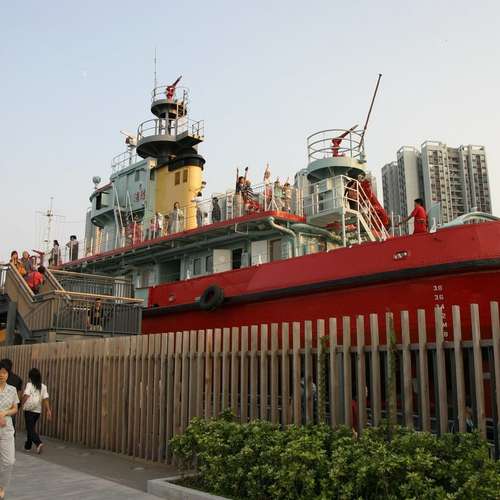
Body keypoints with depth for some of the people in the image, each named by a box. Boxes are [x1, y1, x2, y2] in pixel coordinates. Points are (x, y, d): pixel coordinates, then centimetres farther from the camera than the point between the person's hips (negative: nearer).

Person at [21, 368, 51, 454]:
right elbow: (45, 399, -3)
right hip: (38, 410, 5)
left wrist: (22, 403, -6)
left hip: (29, 410, -5)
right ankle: (28, 446, 29)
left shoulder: (29, 385, -9)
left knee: (30, 428, -3)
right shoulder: (43, 386, 2)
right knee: (31, 427, 21)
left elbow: (26, 395, -23)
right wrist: (48, 410, -5)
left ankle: (38, 443, -24)